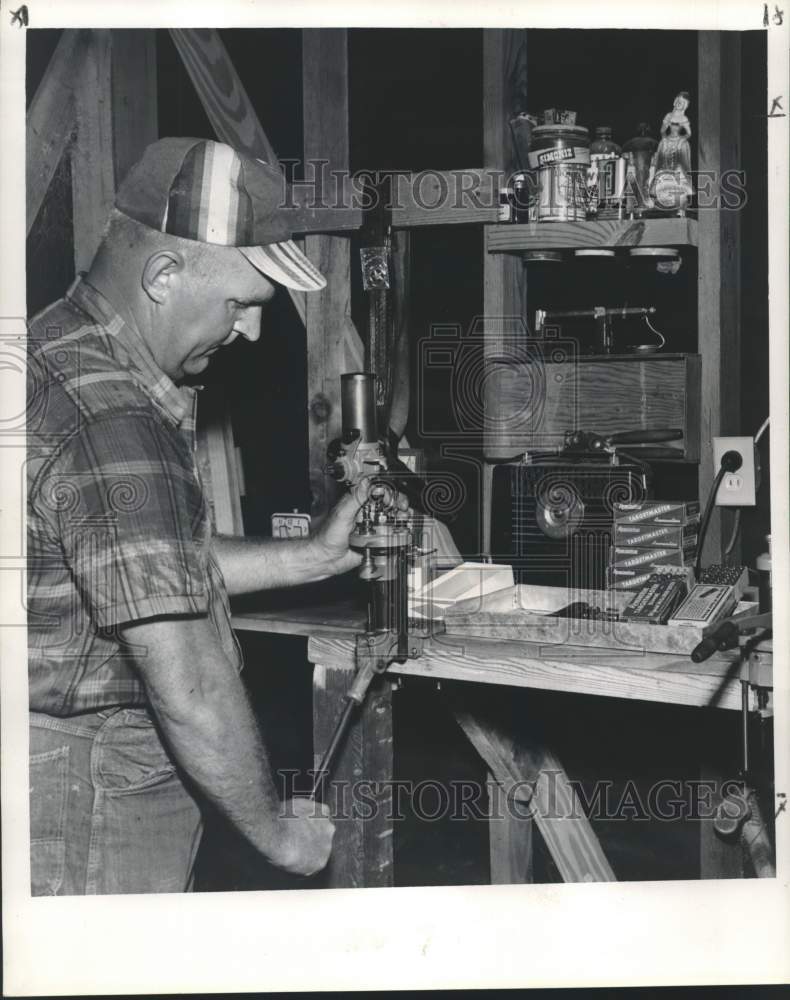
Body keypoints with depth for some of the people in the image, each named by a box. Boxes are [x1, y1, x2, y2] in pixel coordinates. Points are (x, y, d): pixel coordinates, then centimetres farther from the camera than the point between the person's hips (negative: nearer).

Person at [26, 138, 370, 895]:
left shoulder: (58, 351, 7)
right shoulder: (114, 425, -26)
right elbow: (189, 690, -25)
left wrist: (314, 557, 12)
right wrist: (275, 830, -11)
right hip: (82, 816, -10)